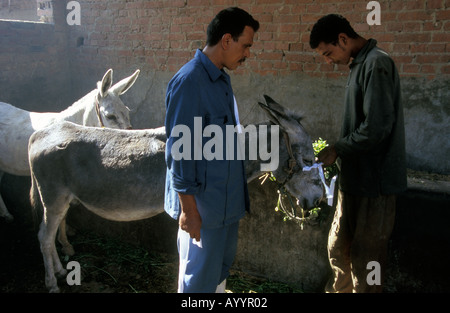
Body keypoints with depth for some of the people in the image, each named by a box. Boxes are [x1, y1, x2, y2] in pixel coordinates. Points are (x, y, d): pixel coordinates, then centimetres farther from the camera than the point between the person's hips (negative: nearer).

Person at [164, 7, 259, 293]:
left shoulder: (221, 78, 9)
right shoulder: (189, 82, -20)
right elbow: (179, 149, -20)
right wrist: (188, 207, -19)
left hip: (227, 199, 9)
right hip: (203, 203, -9)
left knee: (222, 266, 22)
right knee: (200, 278, 5)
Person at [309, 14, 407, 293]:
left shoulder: (376, 64, -16)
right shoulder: (360, 64, 14)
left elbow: (377, 126, -23)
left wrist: (338, 149, -12)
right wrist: (339, 150, 10)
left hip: (374, 179, -10)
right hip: (355, 177, 10)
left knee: (365, 258, 2)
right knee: (338, 248, 19)